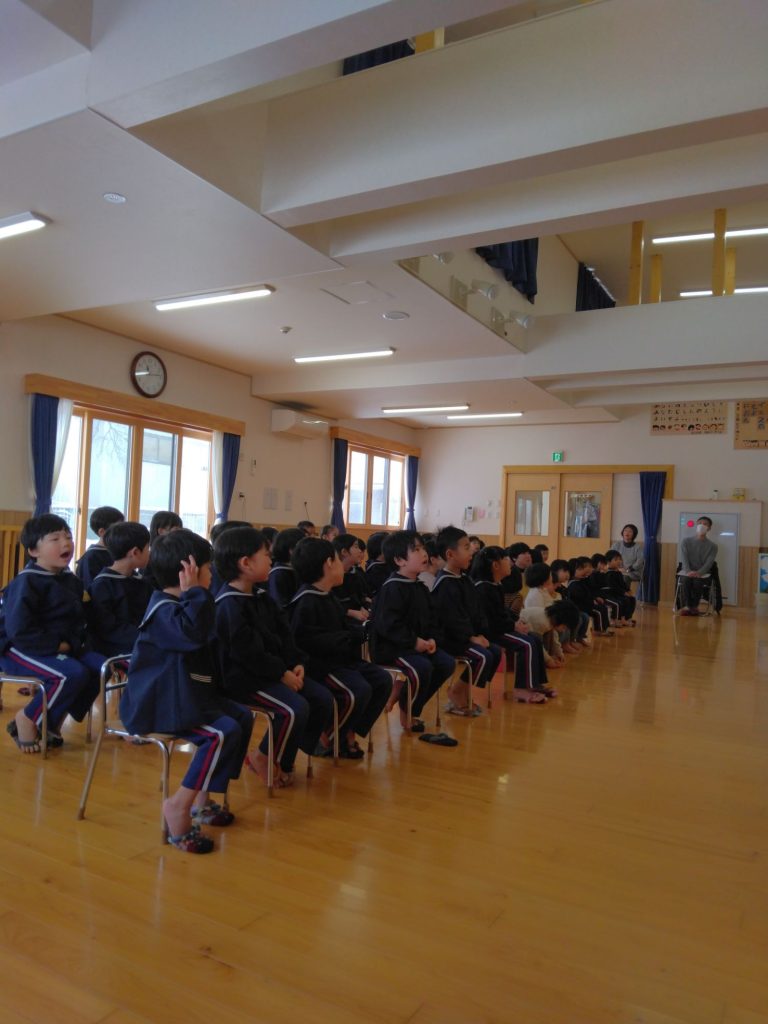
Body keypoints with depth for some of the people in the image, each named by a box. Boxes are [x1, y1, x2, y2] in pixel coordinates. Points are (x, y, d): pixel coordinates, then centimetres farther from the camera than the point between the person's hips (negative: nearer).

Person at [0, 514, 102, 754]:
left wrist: (72, 643, -6)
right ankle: (27, 719, -4)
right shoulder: (26, 582, -16)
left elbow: (78, 621, 13)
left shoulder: (71, 580, 8)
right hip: (20, 650, -8)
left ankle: (54, 719, 6)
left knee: (99, 666, -11)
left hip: (63, 648, 8)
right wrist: (57, 645, -21)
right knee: (73, 674, -29)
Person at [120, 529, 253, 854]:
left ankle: (204, 797, 14)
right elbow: (192, 633, -40)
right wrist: (194, 592, -31)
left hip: (185, 695, 11)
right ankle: (179, 805, -14)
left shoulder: (178, 605, 16)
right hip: (164, 702, -11)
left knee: (242, 718, 9)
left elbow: (201, 641, 31)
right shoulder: (164, 610, -18)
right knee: (223, 733, -26)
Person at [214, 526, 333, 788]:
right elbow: (248, 651, -22)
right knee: (296, 708, -27)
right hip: (243, 678, -10)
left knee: (323, 698, 0)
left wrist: (295, 663, -2)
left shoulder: (260, 596, 13)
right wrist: (282, 674, -18)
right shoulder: (229, 605, -17)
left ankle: (283, 758, 10)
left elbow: (283, 632, 12)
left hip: (271, 670, 10)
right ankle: (264, 759, -1)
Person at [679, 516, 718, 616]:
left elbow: (709, 562, -7)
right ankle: (687, 606, -29)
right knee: (686, 580, -35)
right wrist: (689, 571, -24)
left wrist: (699, 572, -27)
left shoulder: (712, 546, 7)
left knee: (698, 581, -35)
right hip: (687, 571, 0)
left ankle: (694, 606, -18)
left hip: (703, 573, 0)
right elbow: (684, 558, -4)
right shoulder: (686, 541, 9)